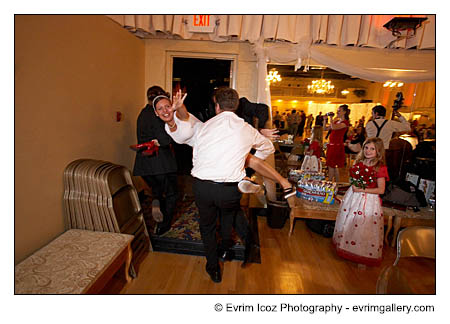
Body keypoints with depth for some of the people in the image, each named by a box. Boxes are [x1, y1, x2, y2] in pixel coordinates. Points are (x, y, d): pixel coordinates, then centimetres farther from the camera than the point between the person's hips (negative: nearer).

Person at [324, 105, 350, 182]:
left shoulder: (345, 122, -10)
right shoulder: (336, 121, 15)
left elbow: (334, 127, -26)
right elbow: (325, 128, 17)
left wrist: (331, 119, -15)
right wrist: (325, 120, 6)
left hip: (337, 146, -8)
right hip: (331, 145, 8)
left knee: (331, 167, -6)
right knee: (334, 167, 13)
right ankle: (337, 184, 23)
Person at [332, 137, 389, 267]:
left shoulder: (380, 168, -14)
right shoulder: (359, 162, 3)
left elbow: (381, 190, -15)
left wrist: (362, 190, -18)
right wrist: (354, 184, -3)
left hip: (369, 199, -6)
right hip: (353, 196, 6)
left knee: (364, 228, 3)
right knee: (348, 222, 17)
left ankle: (363, 253, 23)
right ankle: (345, 244, 38)